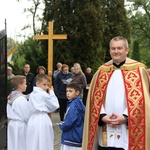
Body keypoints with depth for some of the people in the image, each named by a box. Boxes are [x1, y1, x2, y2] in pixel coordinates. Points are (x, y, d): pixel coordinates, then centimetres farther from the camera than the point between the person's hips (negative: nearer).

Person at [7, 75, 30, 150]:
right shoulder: (21, 99, -20)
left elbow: (9, 113, 11)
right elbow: (26, 116, -17)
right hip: (20, 126, -8)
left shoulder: (10, 97, 6)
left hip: (11, 124, 8)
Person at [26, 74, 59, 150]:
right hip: (42, 120, -6)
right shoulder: (44, 94, -9)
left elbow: (31, 109, 15)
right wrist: (51, 93, 3)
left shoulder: (31, 95, 11)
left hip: (33, 120, 6)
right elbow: (55, 105, -2)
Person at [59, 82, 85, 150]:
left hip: (71, 139, -9)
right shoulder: (79, 103, 8)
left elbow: (67, 124, -24)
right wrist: (63, 124, 6)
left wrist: (61, 125, -3)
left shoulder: (73, 106, -19)